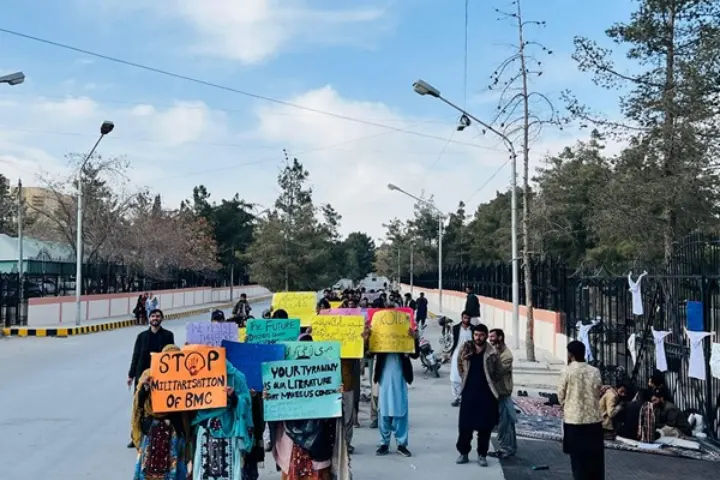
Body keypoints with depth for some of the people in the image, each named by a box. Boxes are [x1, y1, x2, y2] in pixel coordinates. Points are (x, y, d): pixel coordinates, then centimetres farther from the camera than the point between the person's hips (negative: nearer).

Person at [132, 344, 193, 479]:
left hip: (175, 431, 0)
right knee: (149, 466, 2)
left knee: (173, 468, 3)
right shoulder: (149, 375, 1)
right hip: (153, 429, 0)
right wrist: (143, 387, -19)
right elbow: (139, 403, -3)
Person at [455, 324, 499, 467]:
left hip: (486, 394, -2)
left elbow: (497, 373, 3)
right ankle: (463, 453, 16)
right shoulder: (466, 349, 0)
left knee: (485, 426, 4)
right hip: (469, 393, 2)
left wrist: (490, 385, 3)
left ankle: (482, 455, 16)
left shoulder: (492, 353, -7)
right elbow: (460, 366, 15)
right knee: (465, 425, 4)